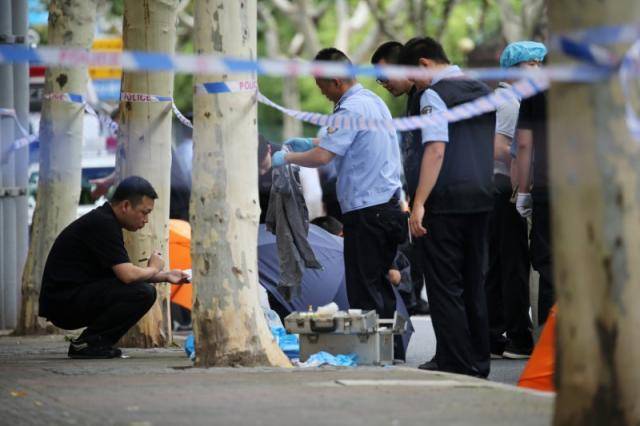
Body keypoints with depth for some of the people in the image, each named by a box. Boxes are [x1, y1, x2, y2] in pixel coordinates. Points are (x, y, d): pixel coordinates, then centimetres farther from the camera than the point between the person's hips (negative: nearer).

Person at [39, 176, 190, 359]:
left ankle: (96, 342, 7)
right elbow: (127, 275, -22)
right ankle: (86, 343, -11)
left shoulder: (104, 220, 16)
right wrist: (153, 269, -1)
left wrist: (165, 276, 17)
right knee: (143, 293, -19)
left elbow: (125, 273, 26)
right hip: (63, 302, -10)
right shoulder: (102, 224, -15)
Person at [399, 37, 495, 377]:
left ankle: (455, 362, -4)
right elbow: (496, 148, 19)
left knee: (445, 285, -2)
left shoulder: (435, 95, -10)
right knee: (474, 282, 13)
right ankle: (478, 362, 15)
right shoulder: (484, 92, 15)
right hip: (482, 197, 8)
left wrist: (419, 204, -19)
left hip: (447, 200, -8)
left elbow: (436, 150, -18)